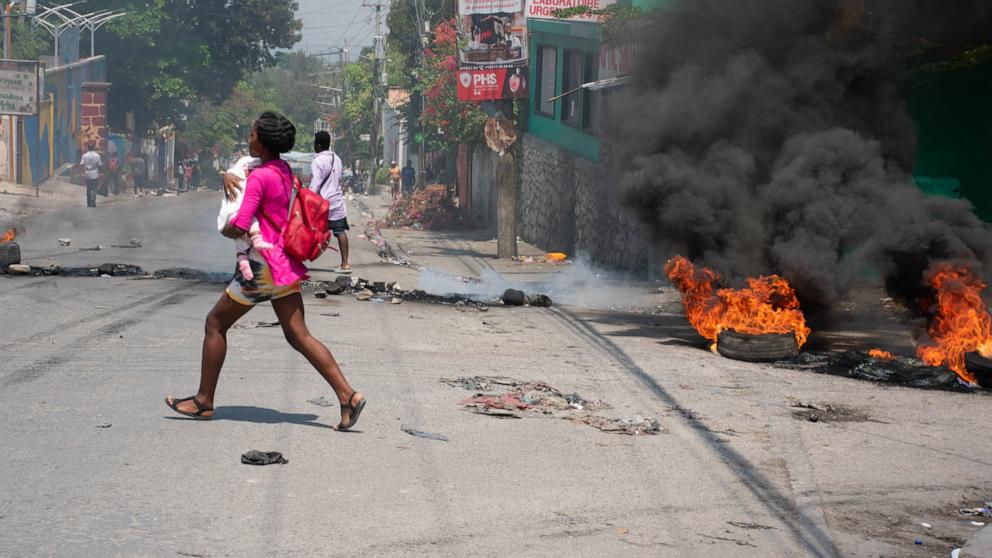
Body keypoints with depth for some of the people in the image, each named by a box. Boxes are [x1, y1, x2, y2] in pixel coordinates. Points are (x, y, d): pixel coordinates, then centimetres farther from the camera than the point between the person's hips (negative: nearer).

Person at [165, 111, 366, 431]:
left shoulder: (260, 177, -16)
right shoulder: (285, 171, 11)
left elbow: (239, 228, -21)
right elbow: (241, 181, 27)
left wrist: (226, 231, 1)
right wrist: (228, 177, 5)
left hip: (264, 264, -8)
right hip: (286, 264, 9)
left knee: (216, 323, 8)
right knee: (298, 335, 5)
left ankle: (204, 401, 15)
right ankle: (347, 396, -8)